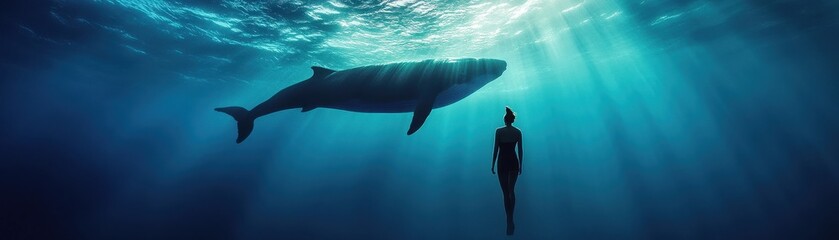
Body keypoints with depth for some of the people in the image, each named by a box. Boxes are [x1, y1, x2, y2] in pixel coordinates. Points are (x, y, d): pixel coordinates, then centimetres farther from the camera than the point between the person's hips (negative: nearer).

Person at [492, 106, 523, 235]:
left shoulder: (499, 131, -5)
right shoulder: (518, 132, 3)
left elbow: (496, 149, -6)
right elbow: (520, 150, 5)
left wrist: (493, 165, 1)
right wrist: (520, 165, 14)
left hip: (502, 162, -2)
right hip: (514, 162, 2)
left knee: (506, 193, 4)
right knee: (511, 191, 14)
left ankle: (509, 221, 3)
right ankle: (510, 219, 10)